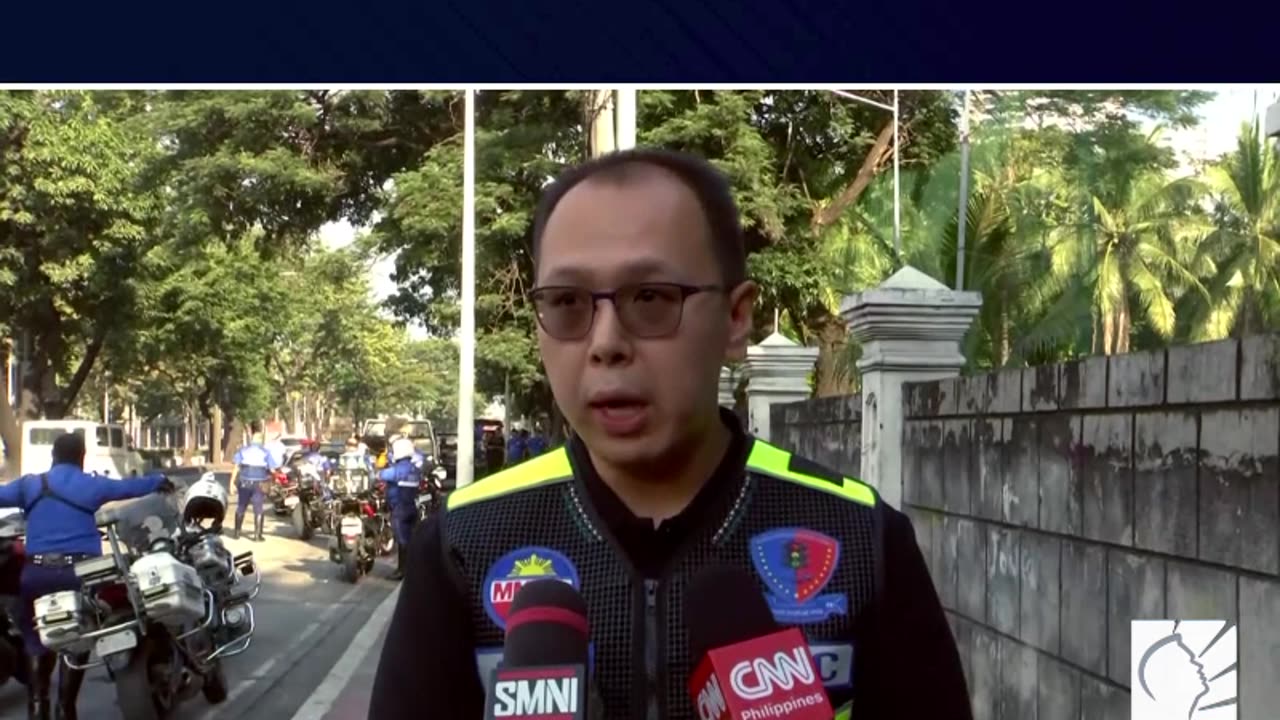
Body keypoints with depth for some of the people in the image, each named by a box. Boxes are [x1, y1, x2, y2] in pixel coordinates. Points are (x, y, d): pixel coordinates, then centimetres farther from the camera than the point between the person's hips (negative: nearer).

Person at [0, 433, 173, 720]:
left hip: (36, 572, 2)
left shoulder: (29, 485, 7)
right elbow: (129, 486, 13)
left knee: (37, 641, 14)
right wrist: (160, 481, 32)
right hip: (78, 572, -2)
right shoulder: (92, 485, 3)